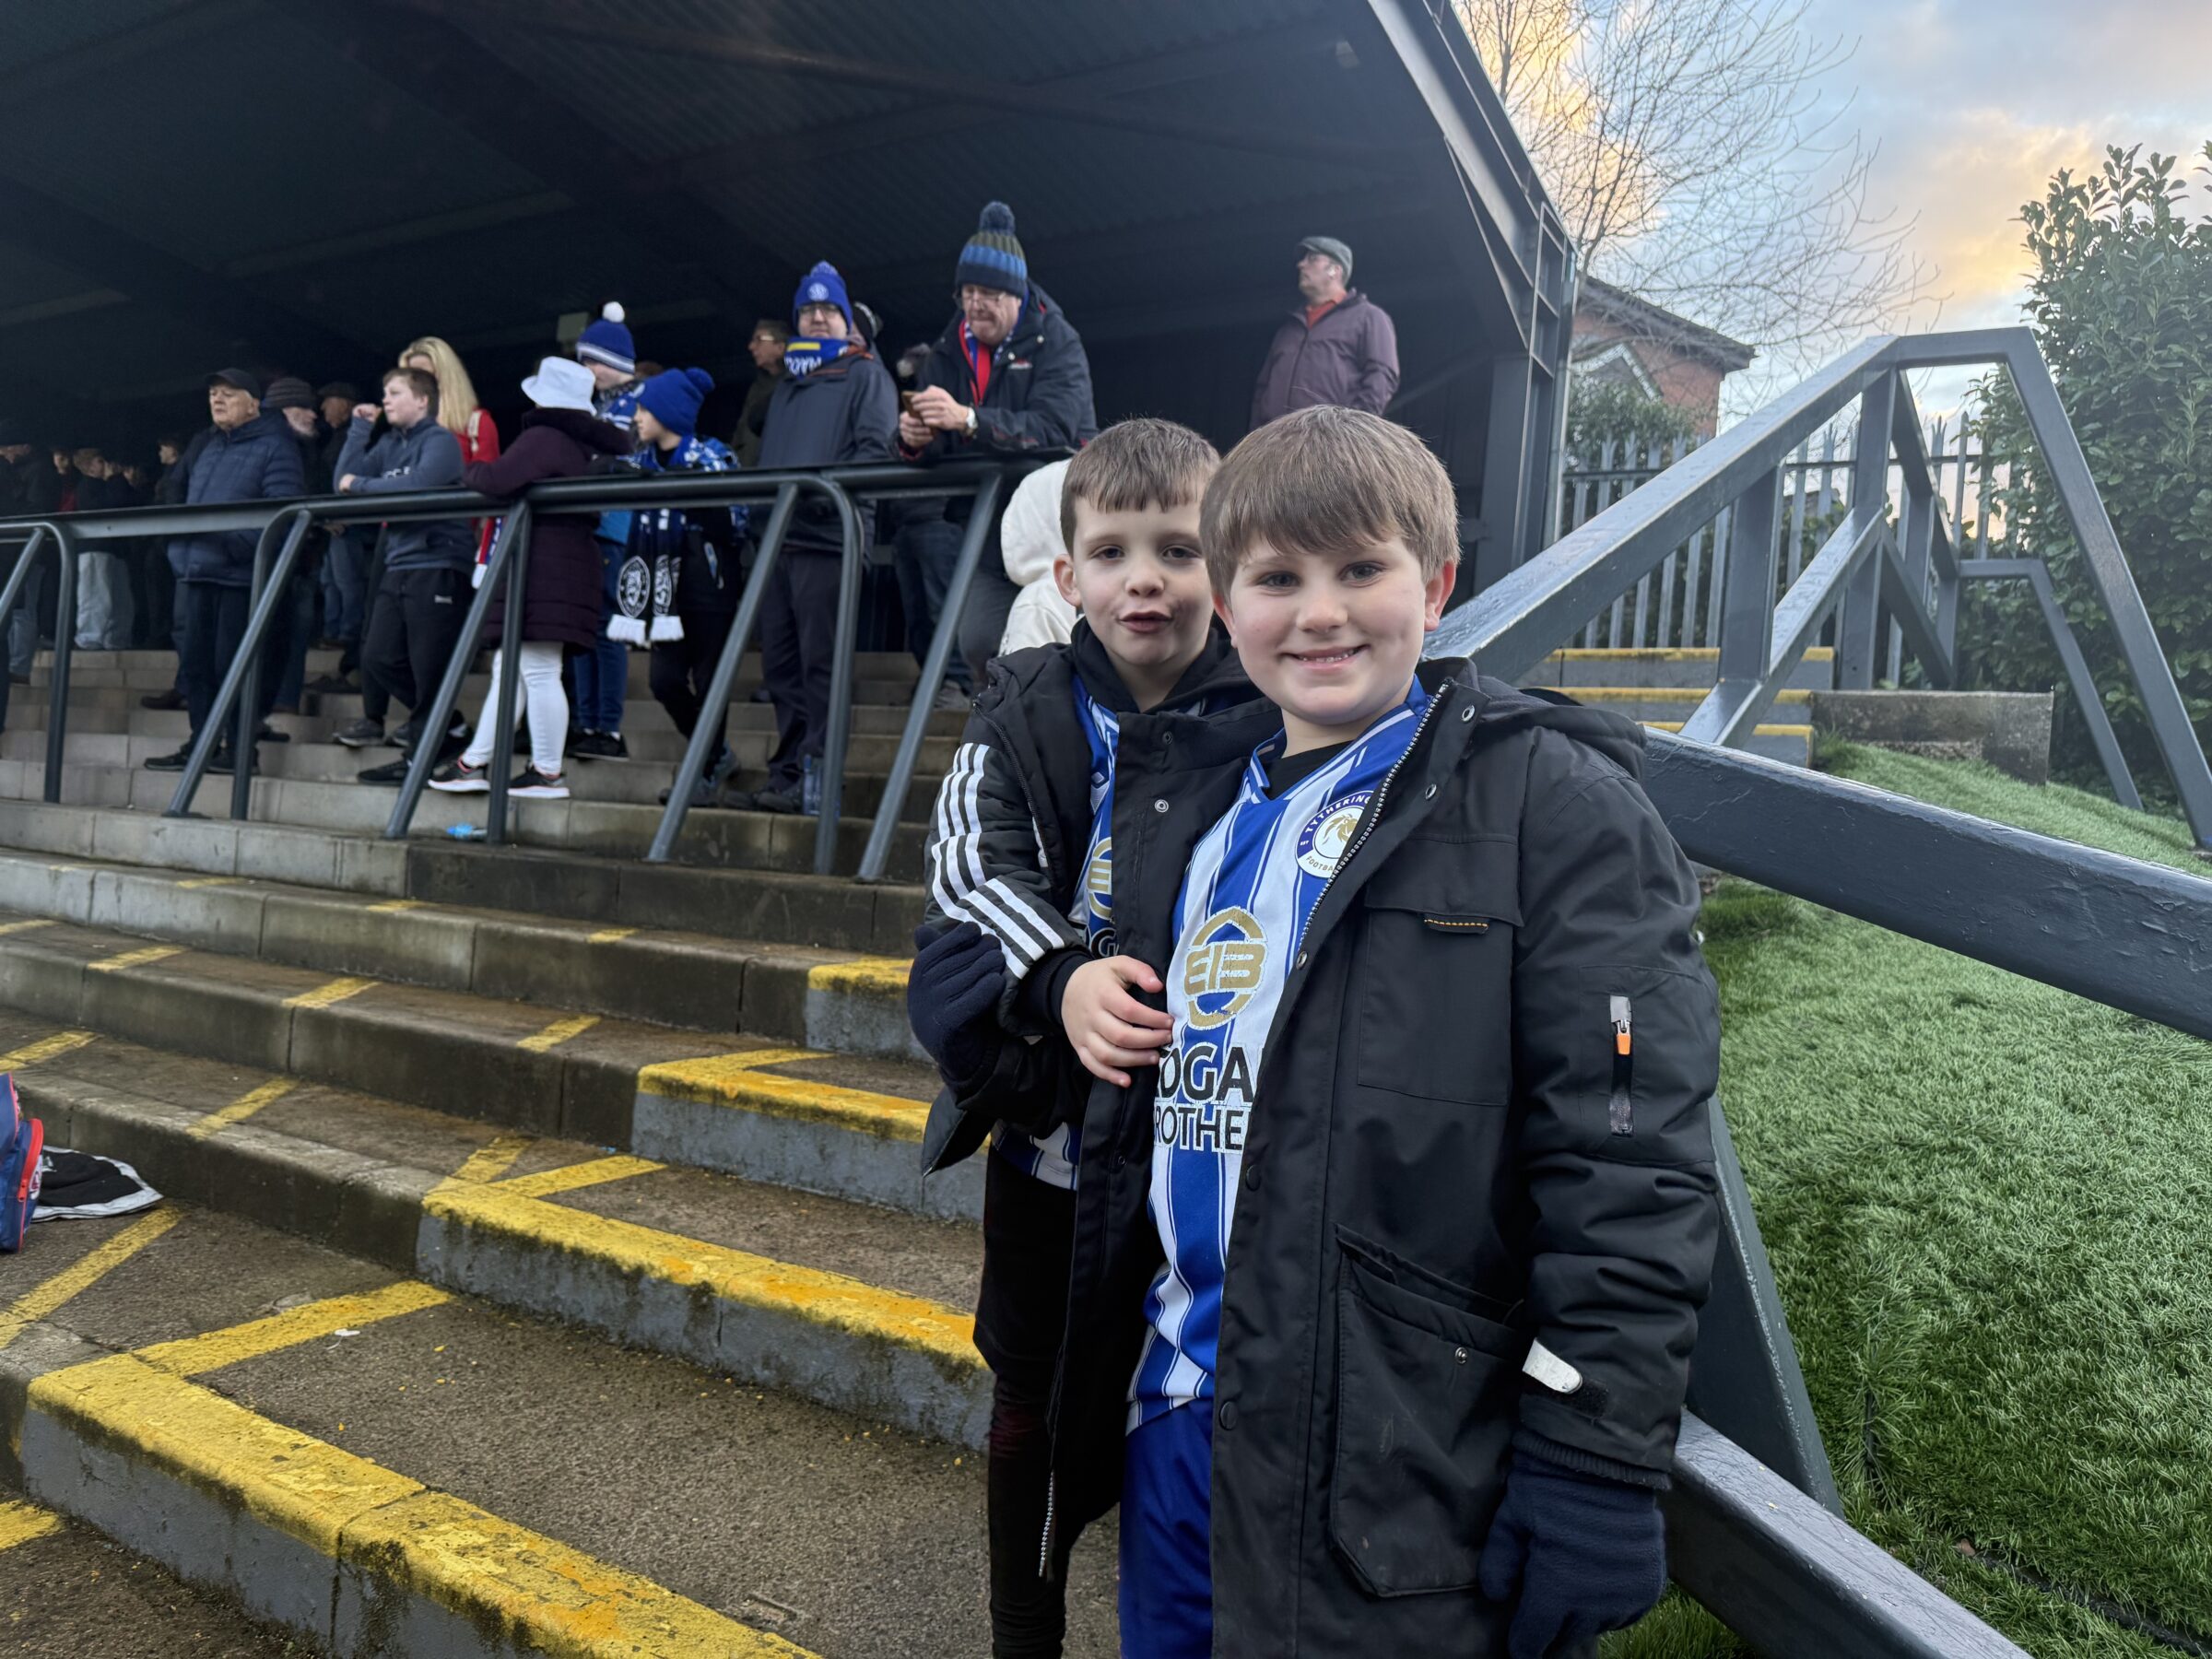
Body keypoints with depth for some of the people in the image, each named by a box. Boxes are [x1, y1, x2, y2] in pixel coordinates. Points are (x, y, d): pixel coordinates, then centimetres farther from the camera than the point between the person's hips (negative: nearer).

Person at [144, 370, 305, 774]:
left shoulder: (275, 447, -5)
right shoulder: (205, 446, 21)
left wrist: (228, 537, -24)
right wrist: (179, 547, 17)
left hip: (240, 574, -8)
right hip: (194, 572, 8)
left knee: (232, 664, -4)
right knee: (194, 661, 9)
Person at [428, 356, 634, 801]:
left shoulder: (542, 438, -10)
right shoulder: (587, 446, 16)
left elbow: (497, 480, -20)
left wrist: (471, 471, 3)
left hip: (541, 567, -10)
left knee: (538, 671, -7)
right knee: (508, 666, 13)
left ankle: (548, 773, -5)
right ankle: (474, 763, 17)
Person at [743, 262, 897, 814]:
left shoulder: (866, 375, 7)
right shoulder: (787, 384, 29)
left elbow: (874, 448, -7)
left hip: (828, 536, -7)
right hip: (777, 536, 7)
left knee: (820, 662, -10)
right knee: (780, 662, 5)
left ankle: (816, 778, -8)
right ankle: (788, 775, 9)